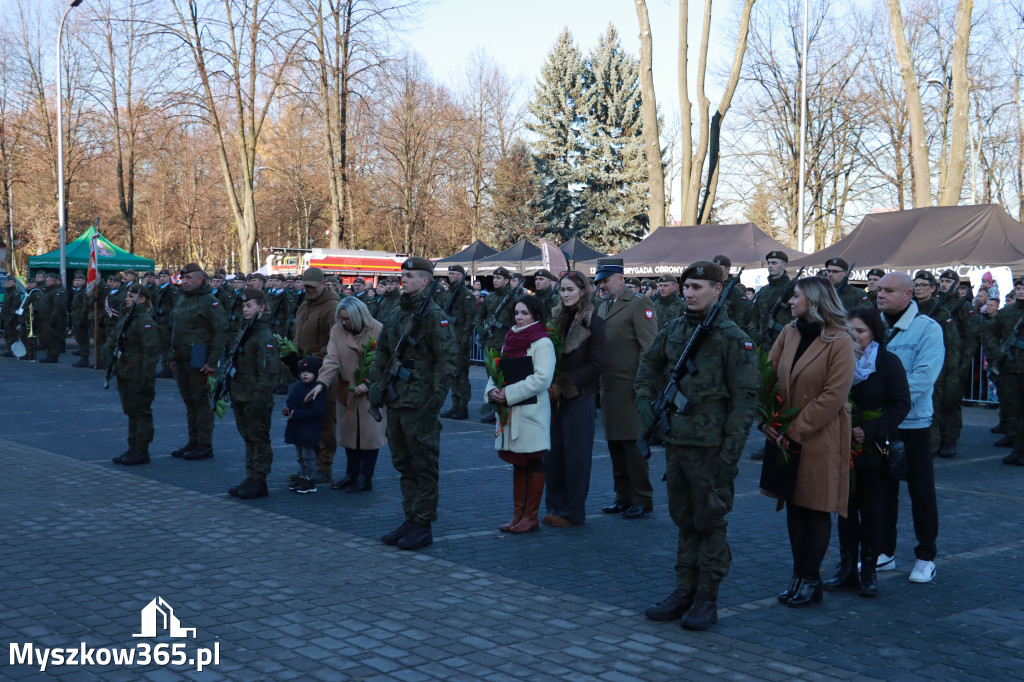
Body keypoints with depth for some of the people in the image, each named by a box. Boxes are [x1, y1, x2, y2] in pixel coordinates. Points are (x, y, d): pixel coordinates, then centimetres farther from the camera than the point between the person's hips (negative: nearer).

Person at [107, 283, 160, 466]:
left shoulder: (145, 321, -15)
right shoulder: (124, 319, 14)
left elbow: (150, 351, -20)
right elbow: (112, 341, 24)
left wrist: (147, 377, -23)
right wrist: (112, 361, 15)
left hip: (138, 376, -10)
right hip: (124, 374, 10)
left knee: (141, 412, -2)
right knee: (131, 411, 15)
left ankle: (141, 452, 3)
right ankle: (133, 448, 23)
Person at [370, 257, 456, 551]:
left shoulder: (434, 316, -11)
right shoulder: (397, 314, 14)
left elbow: (447, 360, -16)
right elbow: (382, 352, 21)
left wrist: (435, 400, -18)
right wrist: (376, 384, 10)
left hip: (420, 405, -8)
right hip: (396, 403, 8)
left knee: (423, 467, 0)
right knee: (404, 464, 14)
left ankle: (423, 527, 6)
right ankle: (410, 520, 23)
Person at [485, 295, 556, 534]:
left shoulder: (542, 343, -9)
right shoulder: (510, 340, 14)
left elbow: (542, 379, -19)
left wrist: (509, 393, -19)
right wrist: (492, 389, -5)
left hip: (531, 412, -7)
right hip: (510, 412, 7)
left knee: (533, 463, 1)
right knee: (518, 463, 12)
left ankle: (531, 517, 7)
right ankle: (518, 514, 19)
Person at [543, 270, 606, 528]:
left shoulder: (593, 322, -6)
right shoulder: (557, 318, 12)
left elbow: (596, 365, -11)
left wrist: (563, 385, -14)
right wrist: (549, 385, -1)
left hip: (580, 398, -6)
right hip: (555, 397, 6)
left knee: (576, 455, 0)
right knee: (552, 453, 7)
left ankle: (573, 512, 9)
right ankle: (555, 507, 18)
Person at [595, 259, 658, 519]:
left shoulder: (639, 304, -7)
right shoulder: (603, 307, 18)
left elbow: (649, 347, -12)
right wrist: (597, 380, 13)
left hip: (630, 388, -8)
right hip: (608, 387, 8)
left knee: (633, 444, -5)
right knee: (615, 444, 12)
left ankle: (642, 500, 3)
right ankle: (624, 497, 22)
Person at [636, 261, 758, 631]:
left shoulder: (733, 338, -10)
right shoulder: (673, 330, 8)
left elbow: (744, 401, -12)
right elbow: (648, 368, 23)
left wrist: (730, 455, -16)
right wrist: (646, 405, 6)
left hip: (709, 447, -6)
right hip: (675, 442, 6)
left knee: (709, 522, 3)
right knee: (684, 520, 14)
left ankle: (707, 600, 13)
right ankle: (684, 593, 24)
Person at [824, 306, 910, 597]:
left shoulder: (888, 362, -5)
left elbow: (901, 405, -9)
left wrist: (869, 431, -18)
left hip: (874, 448, -3)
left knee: (871, 509, 4)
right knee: (846, 508, 9)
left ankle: (868, 571, 13)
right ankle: (847, 568, 18)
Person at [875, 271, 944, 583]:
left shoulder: (928, 329, -8)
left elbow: (923, 377, -18)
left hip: (912, 423, -4)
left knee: (921, 491, 5)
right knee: (882, 489, 12)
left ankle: (926, 557, 17)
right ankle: (885, 552, 25)